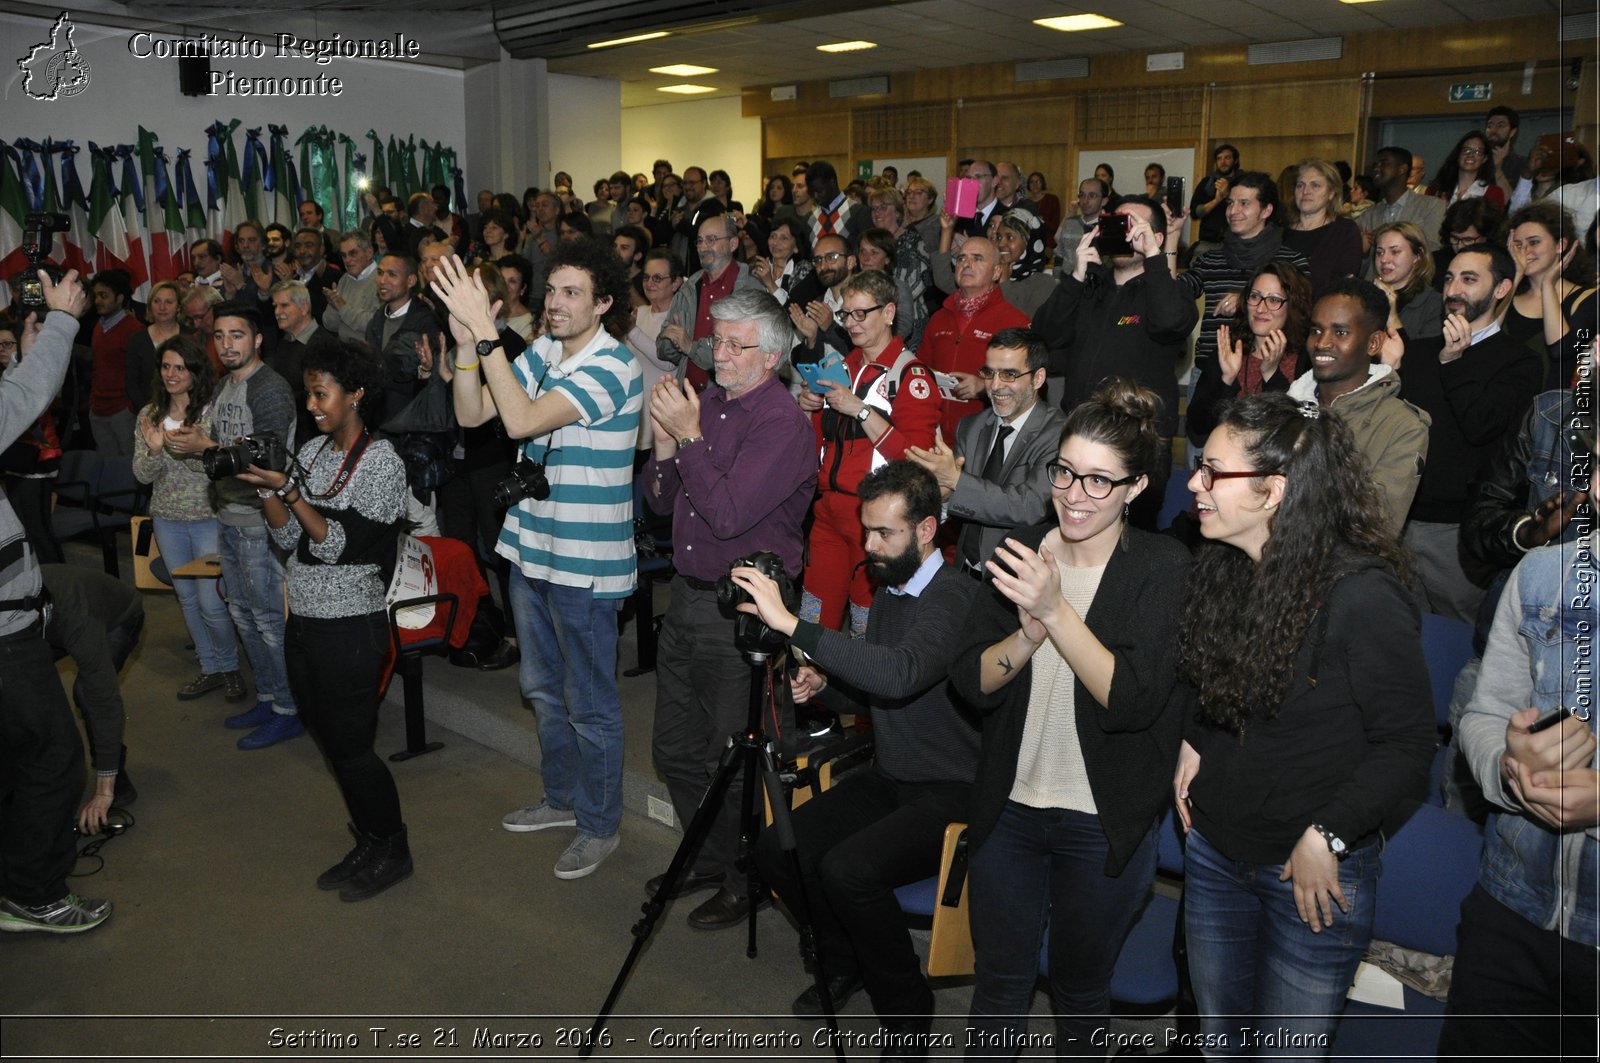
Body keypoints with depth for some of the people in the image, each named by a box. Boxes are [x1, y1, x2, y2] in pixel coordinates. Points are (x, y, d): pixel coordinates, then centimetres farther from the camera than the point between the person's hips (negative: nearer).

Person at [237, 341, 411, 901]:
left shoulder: (381, 460, -11)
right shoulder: (312, 450, 10)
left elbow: (338, 545, -16)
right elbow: (289, 538, 9)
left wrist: (288, 489, -21)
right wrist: (265, 488, -5)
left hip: (350, 629, -7)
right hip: (303, 621, 7)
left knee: (351, 747, 0)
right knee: (329, 739, 14)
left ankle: (391, 852, 19)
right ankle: (369, 845, 29)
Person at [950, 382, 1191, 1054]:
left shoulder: (1162, 567, -14)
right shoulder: (1022, 551, -3)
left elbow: (1136, 700, -24)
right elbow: (972, 682, -7)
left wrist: (1055, 611, -31)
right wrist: (1030, 630, -25)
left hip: (1105, 823, -3)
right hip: (1009, 808, 3)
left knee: (1079, 989, 19)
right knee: (999, 979, 18)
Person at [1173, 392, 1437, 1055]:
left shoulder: (1362, 596, -23)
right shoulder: (1220, 568, -1)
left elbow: (1408, 744, -16)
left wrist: (1327, 837, -18)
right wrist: (1193, 744, 2)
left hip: (1313, 873, -6)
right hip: (1213, 850, 6)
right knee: (1218, 1037, 20)